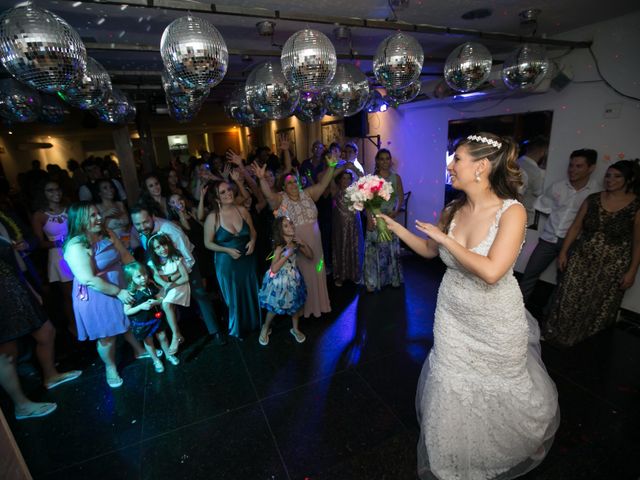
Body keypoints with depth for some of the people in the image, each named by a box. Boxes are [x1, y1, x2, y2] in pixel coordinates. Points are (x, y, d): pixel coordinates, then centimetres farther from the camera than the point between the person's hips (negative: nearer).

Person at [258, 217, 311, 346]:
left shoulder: (296, 244, -6)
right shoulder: (279, 247, -23)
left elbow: (310, 256, 3)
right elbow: (274, 269, -27)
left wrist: (304, 244, -14)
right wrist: (286, 255, -32)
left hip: (293, 279, 5)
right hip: (280, 280, -5)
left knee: (295, 304, 17)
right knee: (275, 308, 8)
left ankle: (295, 329, 40)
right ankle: (266, 328, 36)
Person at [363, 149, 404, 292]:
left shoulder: (396, 177, 5)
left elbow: (401, 197, 5)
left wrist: (396, 211, -12)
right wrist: (369, 218, -12)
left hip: (391, 217, 2)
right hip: (375, 217, -1)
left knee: (391, 248, 8)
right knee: (374, 249, 0)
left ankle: (393, 278, 25)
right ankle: (372, 282, 11)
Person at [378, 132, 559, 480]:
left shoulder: (512, 211, -21)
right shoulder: (453, 210, -7)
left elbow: (491, 271, -32)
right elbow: (429, 251, 8)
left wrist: (444, 237, -25)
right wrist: (394, 225, 1)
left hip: (495, 321, -4)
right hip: (453, 315, 4)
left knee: (501, 393, 22)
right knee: (450, 393, 19)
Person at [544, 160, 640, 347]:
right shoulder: (592, 200, 1)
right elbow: (575, 227, 6)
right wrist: (563, 252, 3)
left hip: (612, 268, -2)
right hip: (581, 260, 2)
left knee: (599, 308, 11)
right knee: (569, 301, 7)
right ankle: (558, 336, 25)